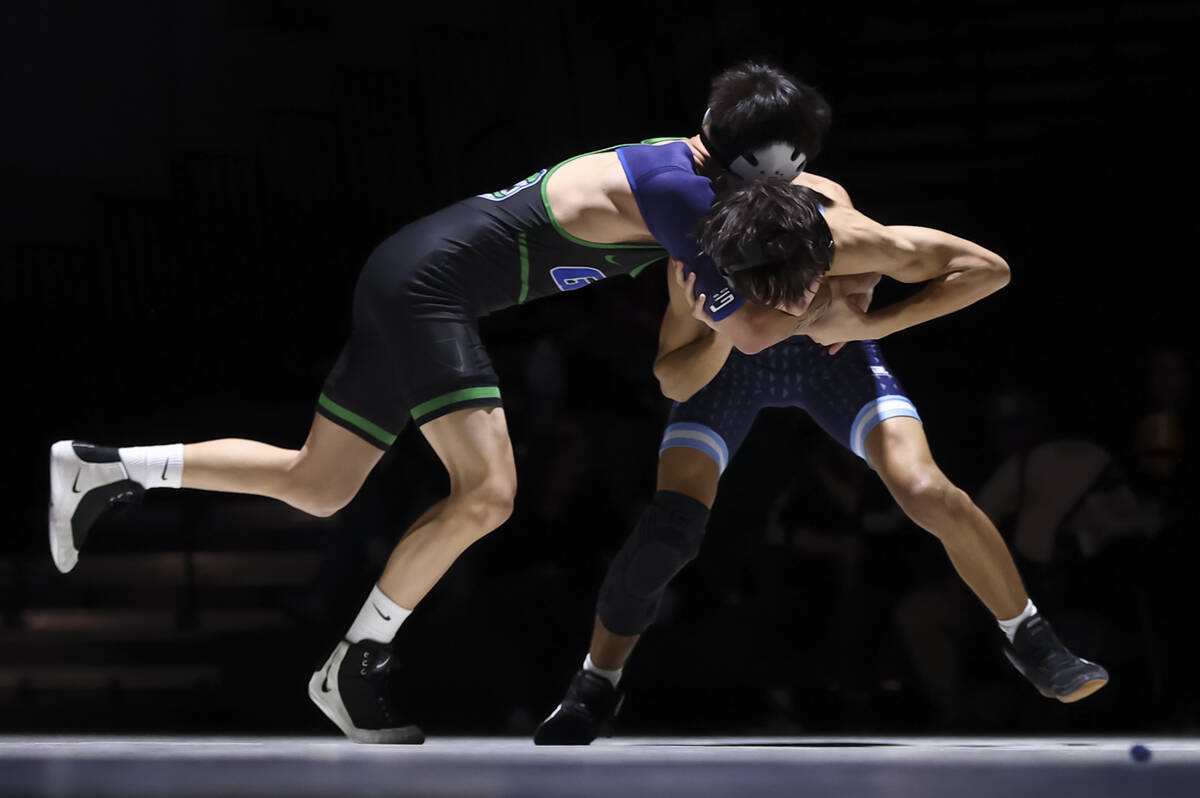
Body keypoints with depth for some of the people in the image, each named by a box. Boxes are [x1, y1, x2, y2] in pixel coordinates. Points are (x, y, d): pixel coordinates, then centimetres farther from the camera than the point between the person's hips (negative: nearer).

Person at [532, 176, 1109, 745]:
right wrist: (723, 334, -44)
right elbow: (672, 381, -23)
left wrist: (870, 324, -33)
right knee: (668, 528, -16)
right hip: (728, 355, 0)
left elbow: (989, 269, -28)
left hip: (832, 344, 0)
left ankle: (1028, 640, 3)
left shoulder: (849, 240, -39)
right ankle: (593, 690, 6)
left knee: (928, 494, -19)